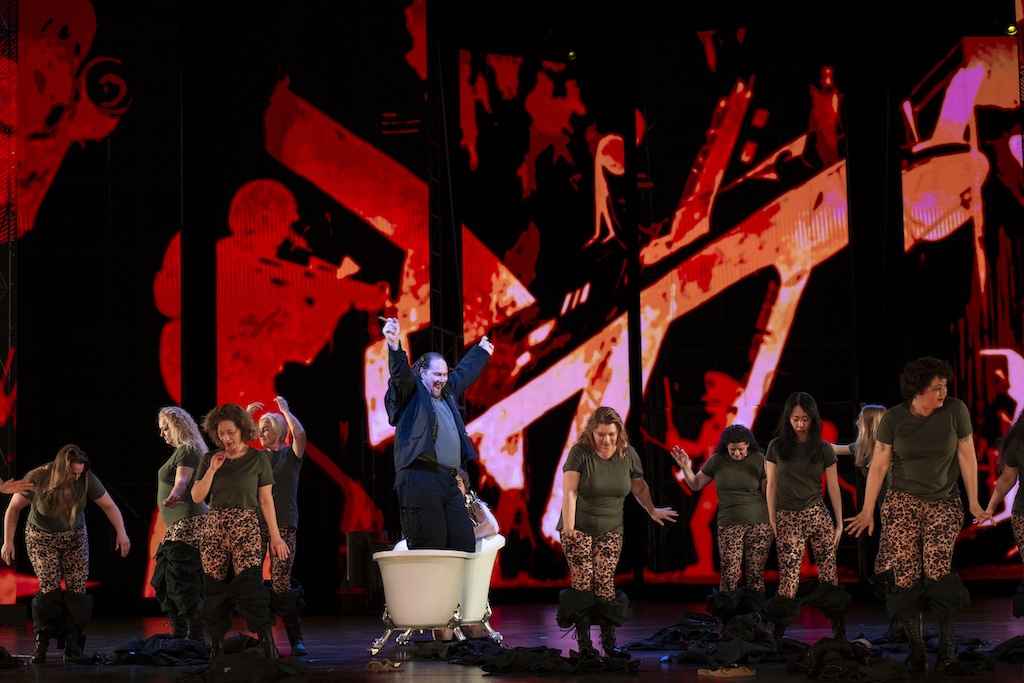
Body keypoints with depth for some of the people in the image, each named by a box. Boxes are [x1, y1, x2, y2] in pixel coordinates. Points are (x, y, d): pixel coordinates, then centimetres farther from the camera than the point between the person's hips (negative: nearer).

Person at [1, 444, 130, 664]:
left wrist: (121, 533, -18)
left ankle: (72, 646, -8)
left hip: (74, 538, 2)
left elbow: (109, 506, -7)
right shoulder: (36, 479, -23)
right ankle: (40, 646, -12)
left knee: (77, 589, -10)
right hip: (41, 538, -2)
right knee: (50, 588, -18)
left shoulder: (87, 480, -18)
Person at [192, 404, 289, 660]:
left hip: (246, 529, -3)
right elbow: (197, 496, 5)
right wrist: (212, 469, -7)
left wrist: (275, 535, 1)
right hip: (215, 529, 3)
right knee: (214, 588, 1)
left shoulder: (258, 458, 3)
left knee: (249, 586, -16)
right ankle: (217, 646, 7)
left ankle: (269, 646, -18)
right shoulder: (210, 459, 9)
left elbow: (266, 500, 4)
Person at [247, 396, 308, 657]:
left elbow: (299, 434, -13)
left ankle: (296, 639, -4)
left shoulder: (291, 455, 6)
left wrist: (285, 410, 0)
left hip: (283, 524, -4)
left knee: (281, 583, -11)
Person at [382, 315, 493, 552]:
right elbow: (401, 373, -16)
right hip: (420, 480, -8)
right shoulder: (411, 393, 3)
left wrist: (481, 352, 57)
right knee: (430, 548, -14)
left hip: (449, 481, 8)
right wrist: (394, 345, -35)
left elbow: (465, 372, 42)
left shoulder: (447, 393, 25)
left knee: (464, 544, 1)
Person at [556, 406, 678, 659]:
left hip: (610, 530, 3)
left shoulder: (628, 455, 1)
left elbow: (639, 487, 18)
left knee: (605, 583, -4)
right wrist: (568, 528, -22)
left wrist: (652, 511, 21)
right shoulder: (580, 453, -12)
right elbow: (569, 492, -16)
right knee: (583, 582, -7)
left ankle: (609, 642, 2)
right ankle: (584, 643, -2)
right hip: (579, 529, -3)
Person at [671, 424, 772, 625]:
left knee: (756, 574, -2)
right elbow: (695, 485, 16)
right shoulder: (717, 461, 6)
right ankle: (727, 624, 1)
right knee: (730, 574, -8)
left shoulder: (759, 460, 2)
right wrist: (685, 467, 2)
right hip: (729, 525, 1)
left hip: (759, 523, 0)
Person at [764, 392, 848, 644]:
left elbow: (833, 488, 9)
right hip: (787, 518, -1)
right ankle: (778, 636, -5)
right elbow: (771, 485, 9)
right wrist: (772, 520, 5)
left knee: (828, 574, -3)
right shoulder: (777, 447, 5)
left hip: (817, 515, 1)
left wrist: (839, 524, 9)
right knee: (789, 576, -9)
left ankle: (840, 633, 0)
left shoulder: (824, 449, 5)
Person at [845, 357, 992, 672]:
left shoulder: (956, 410, -7)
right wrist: (868, 511, 0)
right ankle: (915, 646, 5)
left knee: (937, 567, -20)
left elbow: (967, 458, 1)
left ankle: (947, 640, -6)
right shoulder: (894, 418, -5)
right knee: (906, 575, -6)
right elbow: (878, 465, 0)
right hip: (902, 504, 1)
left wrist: (974, 503, 3)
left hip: (944, 503, -1)